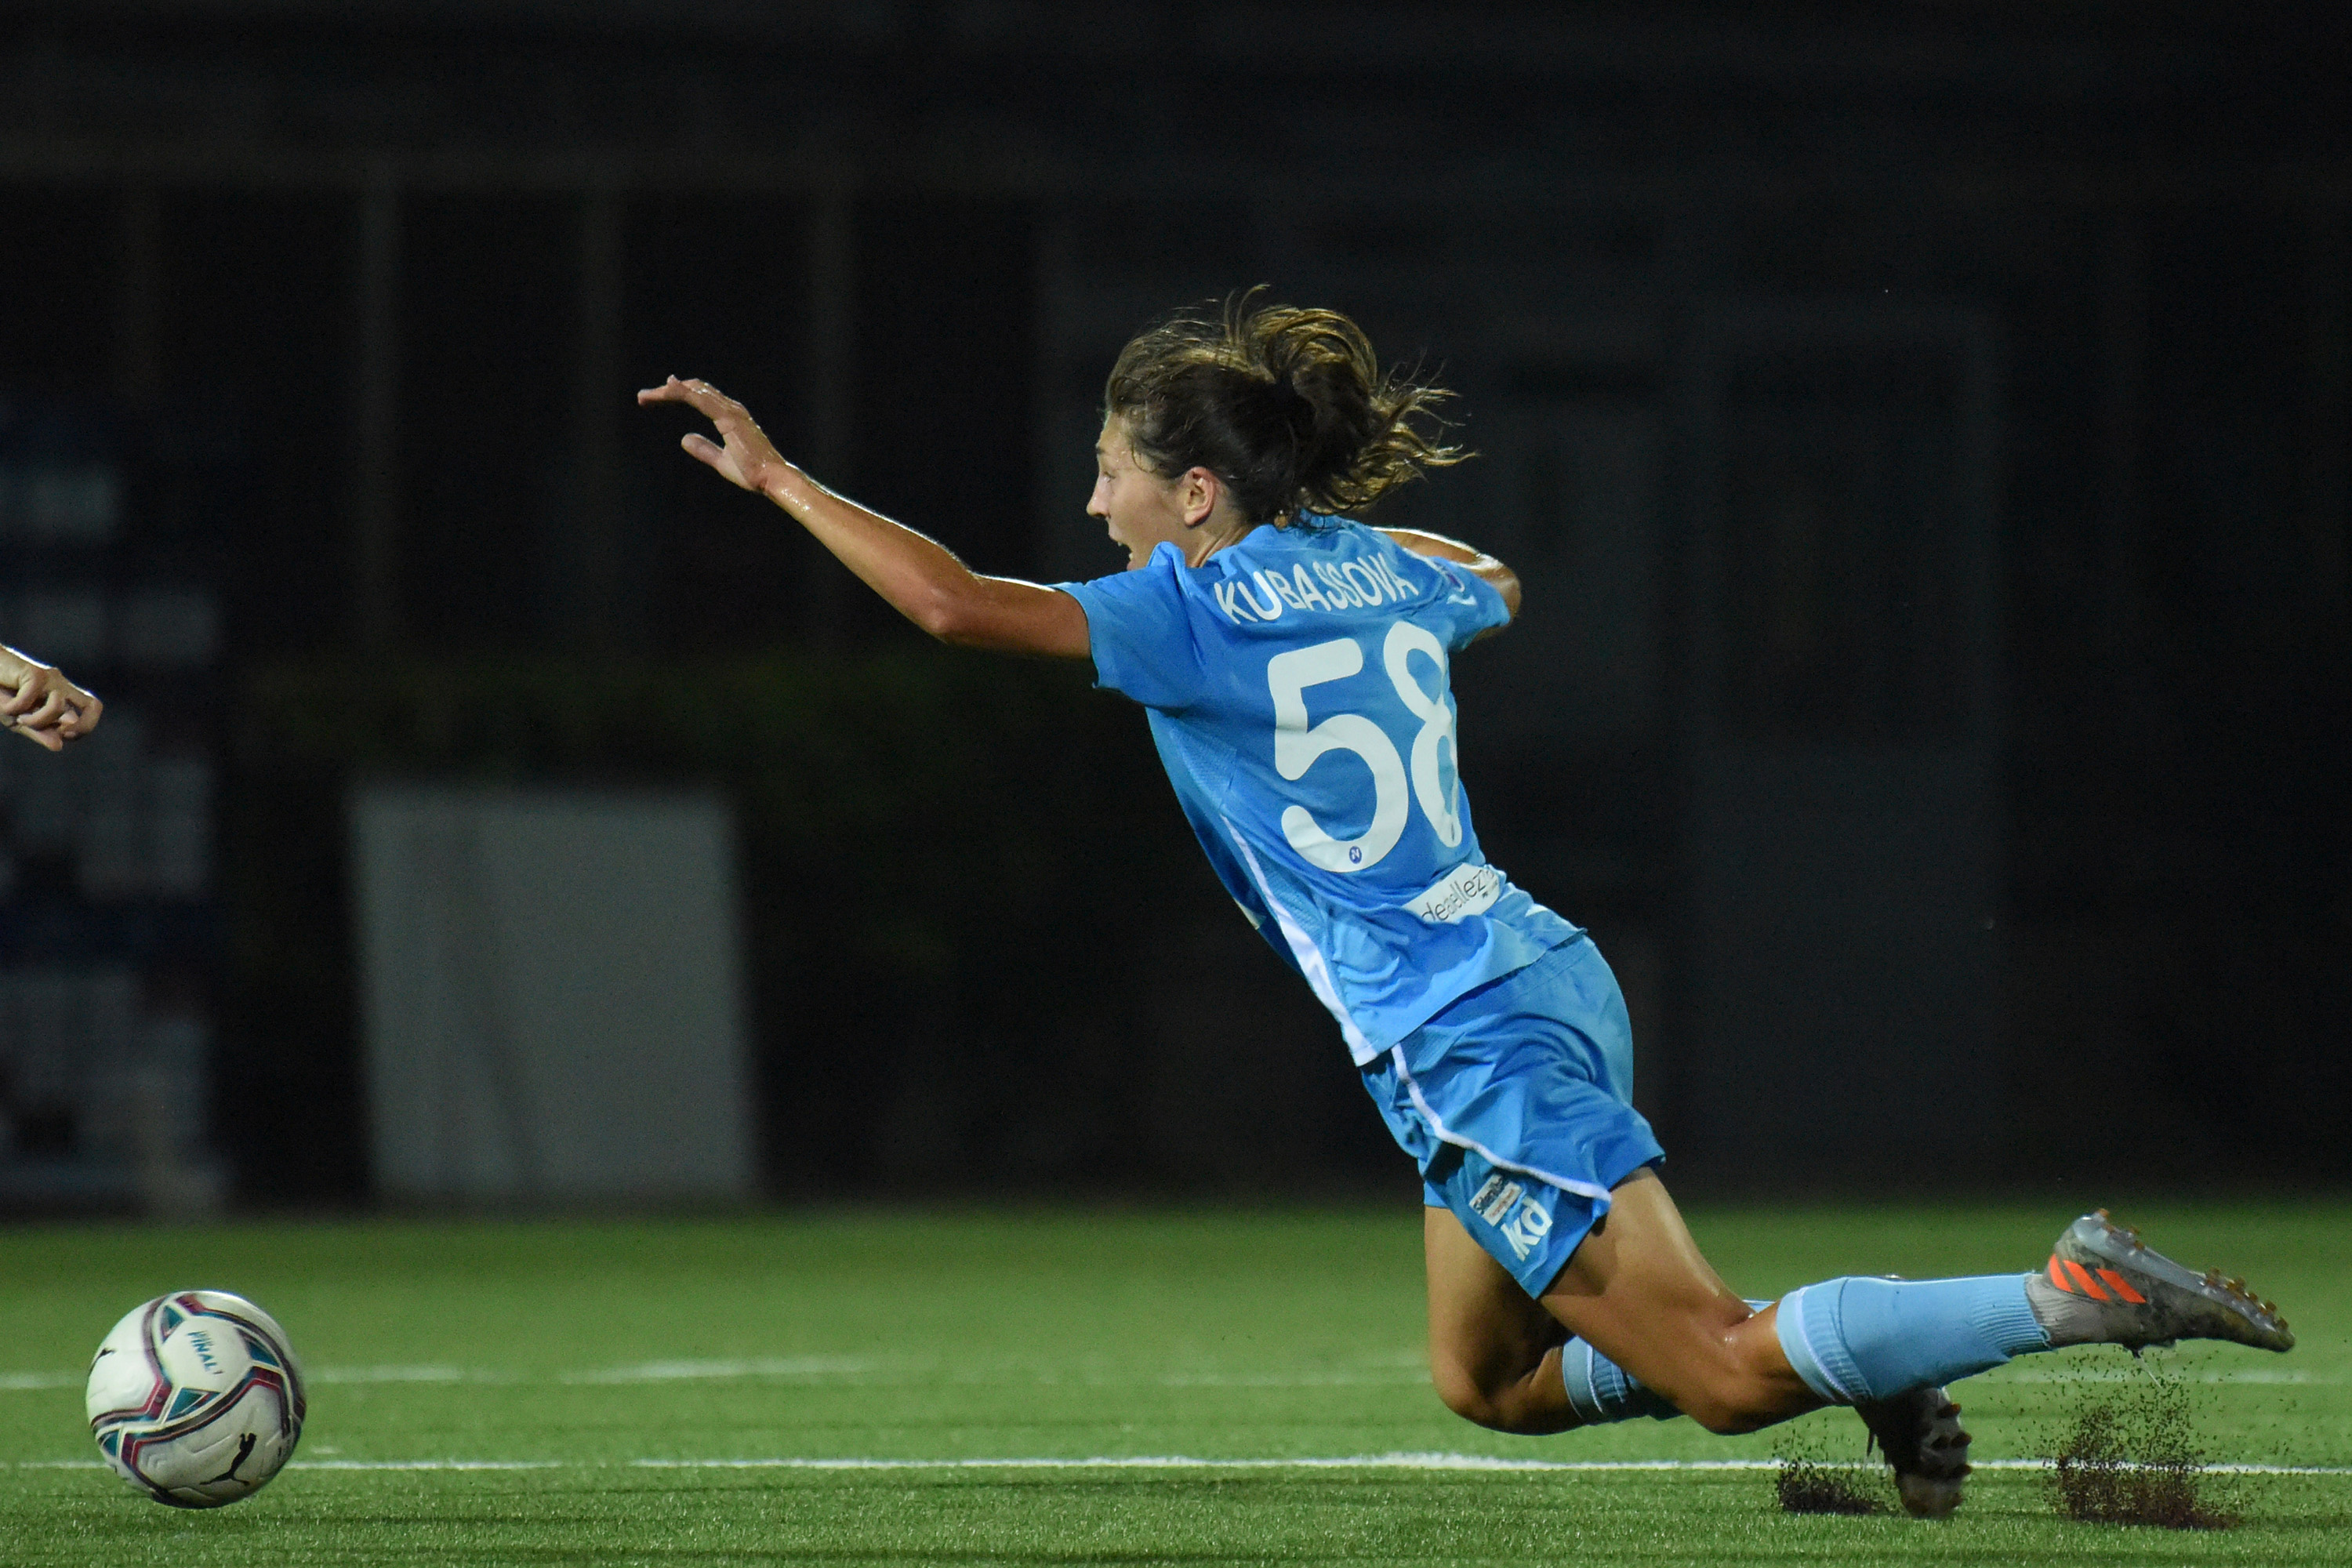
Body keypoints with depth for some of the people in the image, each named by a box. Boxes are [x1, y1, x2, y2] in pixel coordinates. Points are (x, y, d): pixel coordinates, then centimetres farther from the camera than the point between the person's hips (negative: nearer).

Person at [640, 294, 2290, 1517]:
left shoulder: (1196, 614, -11)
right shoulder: (1378, 570, 12)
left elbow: (957, 602, -19)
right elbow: (1491, 584, 37)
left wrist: (775, 474, -10)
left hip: (1469, 1043, -9)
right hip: (1539, 978, 9)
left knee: (1720, 1367, -9)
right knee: (1484, 1381, 22)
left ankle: (2076, 1295, -19)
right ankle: (1860, 1366, 14)